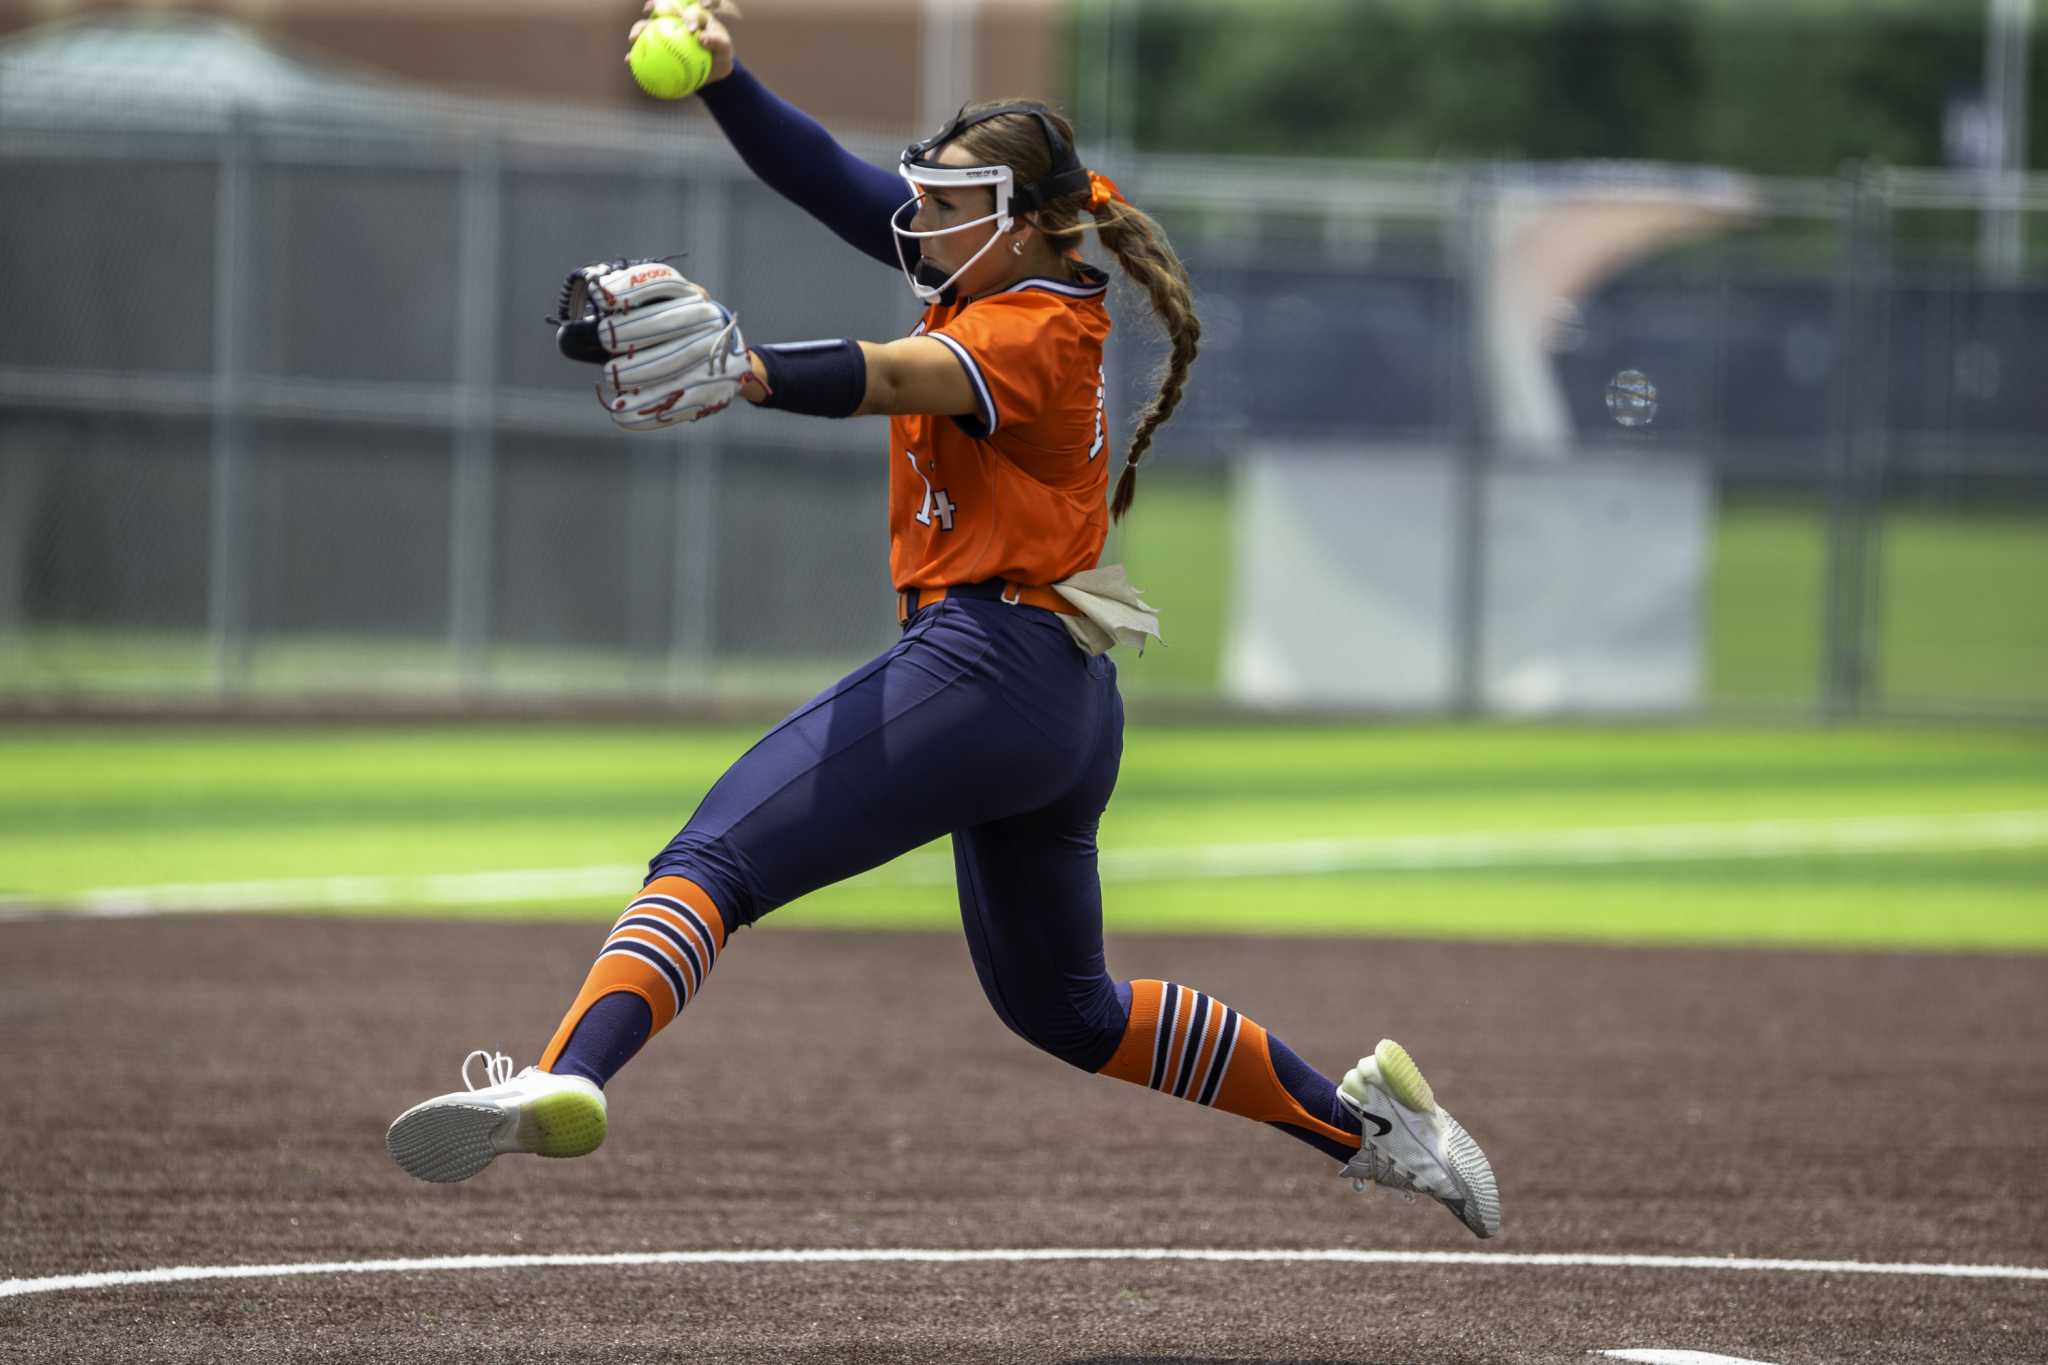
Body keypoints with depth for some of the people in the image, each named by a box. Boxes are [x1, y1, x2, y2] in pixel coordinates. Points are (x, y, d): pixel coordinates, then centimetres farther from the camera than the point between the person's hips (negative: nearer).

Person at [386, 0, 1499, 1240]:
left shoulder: (1032, 333, -11)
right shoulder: (1000, 279, 14)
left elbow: (897, 376, -32)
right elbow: (834, 184, 7)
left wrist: (755, 375, -52)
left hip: (985, 665, -10)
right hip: (1072, 708, 10)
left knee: (711, 860, -23)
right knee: (1064, 1007, 26)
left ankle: (568, 1077, -45)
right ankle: (1367, 1119, 30)